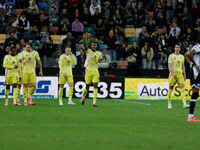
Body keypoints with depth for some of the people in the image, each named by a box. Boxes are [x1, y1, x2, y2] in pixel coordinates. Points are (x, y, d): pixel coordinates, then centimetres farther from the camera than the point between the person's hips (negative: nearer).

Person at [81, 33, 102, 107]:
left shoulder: (99, 53, 10)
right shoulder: (88, 51, -1)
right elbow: (85, 46, -21)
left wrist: (99, 60, 2)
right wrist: (84, 39, -41)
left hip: (95, 71, 2)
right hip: (88, 70, -2)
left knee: (95, 86, -11)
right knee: (87, 86, 3)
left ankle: (94, 102, -12)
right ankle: (83, 96, 34)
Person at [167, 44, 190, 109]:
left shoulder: (182, 56, 13)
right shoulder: (171, 56, -1)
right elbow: (169, 65, -8)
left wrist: (184, 75, 16)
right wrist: (172, 73, -20)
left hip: (180, 74, 3)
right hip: (173, 73, -3)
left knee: (182, 88, -12)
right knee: (171, 89, 2)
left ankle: (184, 104, -20)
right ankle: (169, 104, 15)